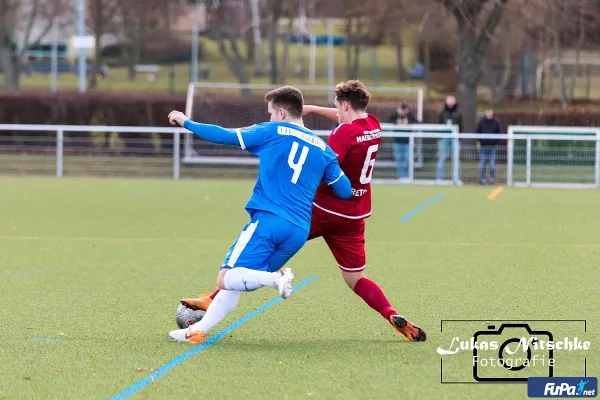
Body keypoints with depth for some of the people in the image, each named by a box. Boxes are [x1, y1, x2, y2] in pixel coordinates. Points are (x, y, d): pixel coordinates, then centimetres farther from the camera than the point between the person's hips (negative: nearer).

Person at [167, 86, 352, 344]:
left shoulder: (273, 132, 6)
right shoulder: (323, 148, 15)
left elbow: (225, 136, 10)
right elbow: (346, 191, 15)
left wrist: (187, 123, 24)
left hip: (268, 220, -6)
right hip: (300, 231, 6)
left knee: (227, 278, -9)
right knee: (239, 280, 15)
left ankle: (275, 278, -32)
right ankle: (198, 330, 8)